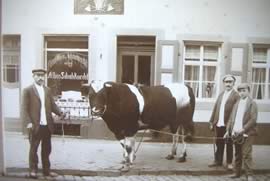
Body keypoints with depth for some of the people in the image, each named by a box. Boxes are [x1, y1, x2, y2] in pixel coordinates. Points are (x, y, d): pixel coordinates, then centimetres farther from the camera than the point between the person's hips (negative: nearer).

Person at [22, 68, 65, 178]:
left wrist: (60, 113, -7)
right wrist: (28, 122, -16)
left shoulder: (48, 90, 14)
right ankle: (33, 170, 20)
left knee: (47, 149, 12)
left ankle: (46, 170, 23)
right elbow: (25, 109, -5)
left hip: (47, 125, 5)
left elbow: (52, 105, 12)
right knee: (34, 149, 7)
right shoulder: (28, 90, -2)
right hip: (35, 126, -5)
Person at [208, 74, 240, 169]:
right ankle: (218, 161, 24)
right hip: (218, 124, 5)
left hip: (228, 124, -5)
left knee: (229, 144, 7)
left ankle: (229, 163, 19)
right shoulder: (221, 95, 16)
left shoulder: (236, 95, -4)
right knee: (219, 144, 13)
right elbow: (215, 108, 14)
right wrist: (212, 122, 10)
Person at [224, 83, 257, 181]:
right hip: (235, 133, 5)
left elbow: (253, 119, -10)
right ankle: (237, 172, 21)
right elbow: (231, 118, 15)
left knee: (246, 154, -6)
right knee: (237, 154, 12)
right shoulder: (237, 104, 15)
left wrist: (243, 129, -18)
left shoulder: (252, 103, -1)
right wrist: (228, 130, 6)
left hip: (247, 133, -5)